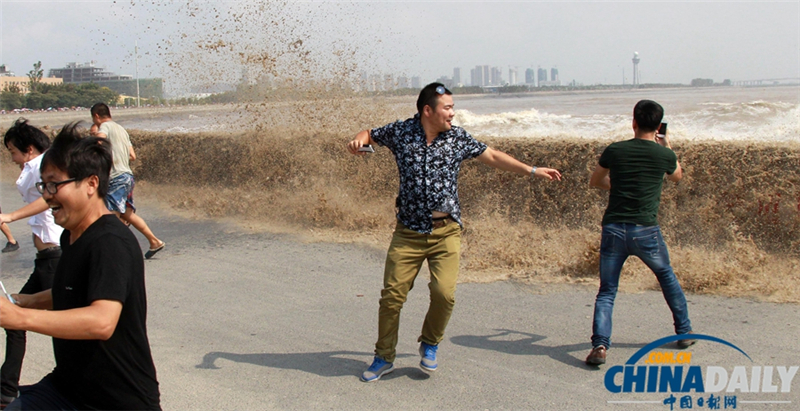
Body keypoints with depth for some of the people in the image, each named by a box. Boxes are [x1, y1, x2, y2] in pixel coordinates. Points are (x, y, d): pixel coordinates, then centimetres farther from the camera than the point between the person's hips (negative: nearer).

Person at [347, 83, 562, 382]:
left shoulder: (458, 138, 2)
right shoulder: (400, 132, -1)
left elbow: (493, 157, 13)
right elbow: (370, 135, 17)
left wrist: (532, 171, 13)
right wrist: (359, 140, -7)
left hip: (446, 232, 1)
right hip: (409, 232, 0)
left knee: (444, 293, -12)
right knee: (392, 295, 0)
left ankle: (429, 345, 18)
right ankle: (384, 357, 20)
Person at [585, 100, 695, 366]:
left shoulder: (614, 151, 1)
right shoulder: (664, 155, 0)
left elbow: (595, 182, 17)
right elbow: (677, 176, 25)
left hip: (613, 230, 0)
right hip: (646, 232, 0)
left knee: (606, 292, 6)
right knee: (667, 277, 26)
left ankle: (600, 345, -12)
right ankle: (684, 332, 36)